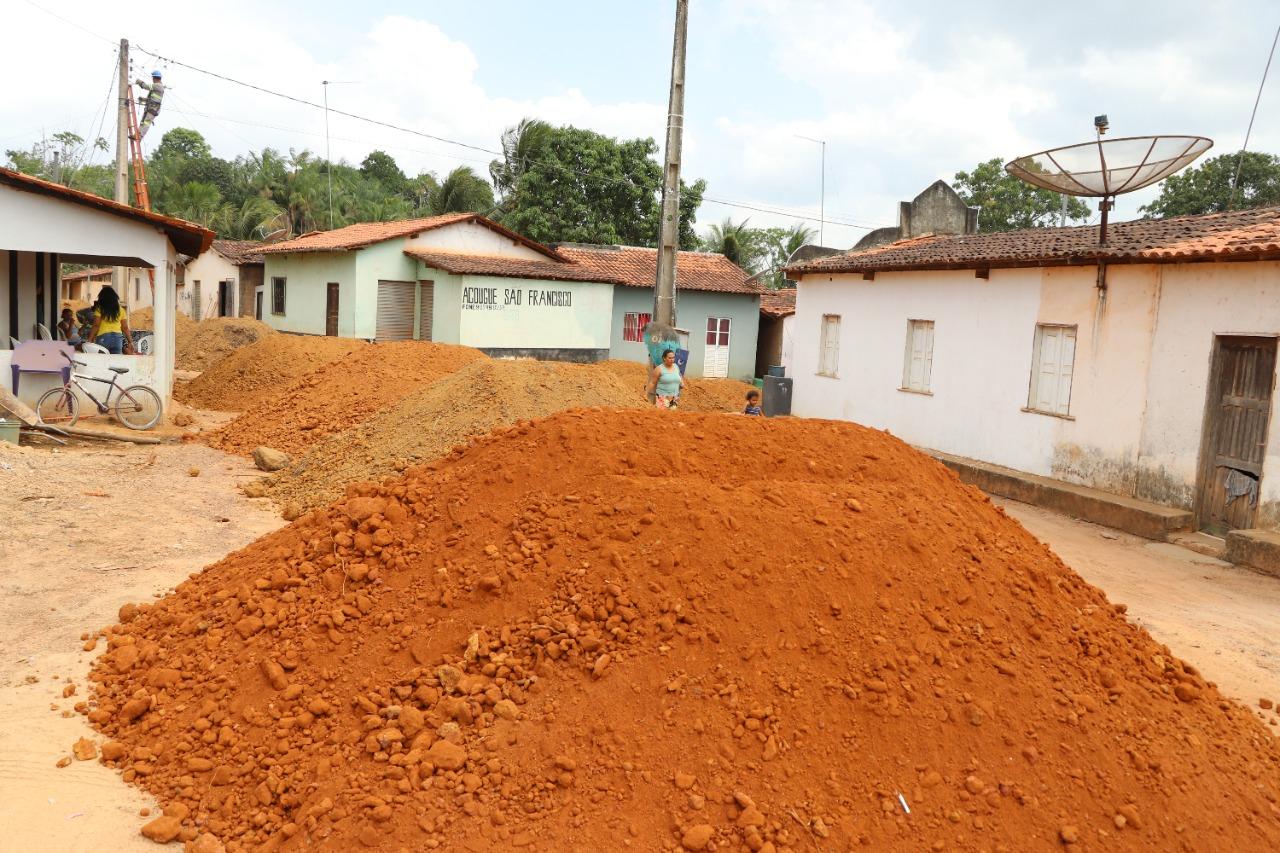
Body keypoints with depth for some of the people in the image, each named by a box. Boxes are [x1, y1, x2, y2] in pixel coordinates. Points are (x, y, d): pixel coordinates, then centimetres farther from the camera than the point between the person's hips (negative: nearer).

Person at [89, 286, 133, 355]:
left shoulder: (100, 309, 0)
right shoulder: (121, 310, 7)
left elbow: (96, 326, -5)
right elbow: (125, 328, 5)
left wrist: (89, 340, -3)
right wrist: (130, 342, 10)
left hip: (103, 337, -3)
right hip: (117, 338, 3)